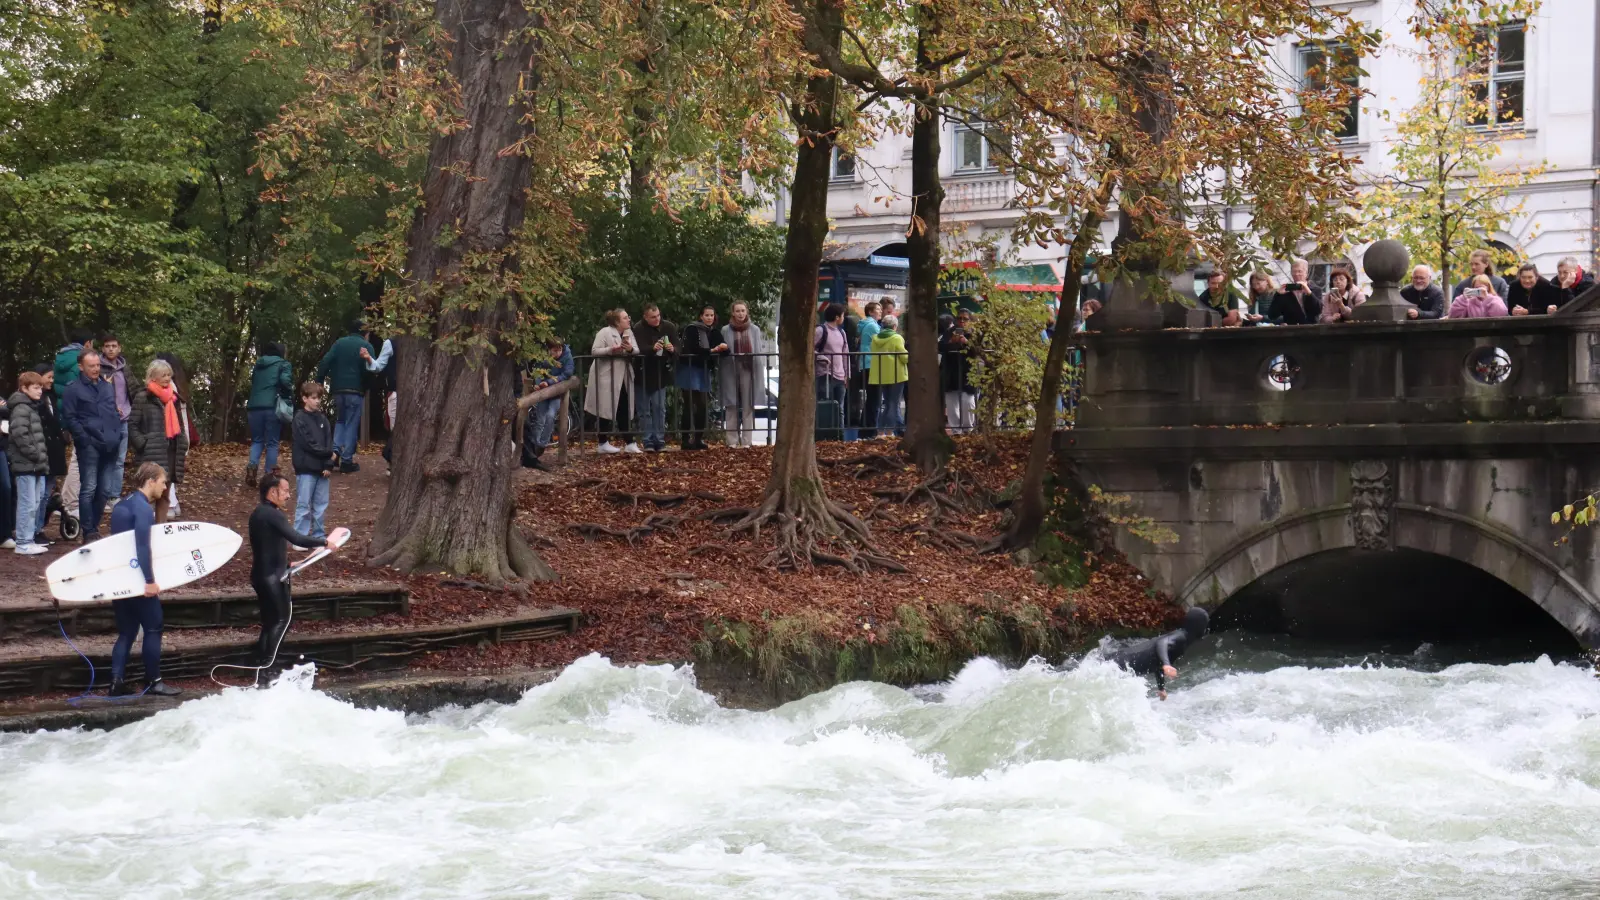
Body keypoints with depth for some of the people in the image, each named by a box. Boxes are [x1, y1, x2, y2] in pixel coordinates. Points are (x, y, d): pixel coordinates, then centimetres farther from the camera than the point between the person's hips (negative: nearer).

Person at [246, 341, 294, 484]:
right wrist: (290, 397, 1)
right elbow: (285, 380, -12)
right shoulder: (283, 364, 5)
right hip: (272, 407, -4)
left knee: (257, 440, 15)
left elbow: (253, 383, 22)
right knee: (272, 442, 4)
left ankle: (252, 466, -10)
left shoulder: (258, 365, 22)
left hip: (254, 406, 4)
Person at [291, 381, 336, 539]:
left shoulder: (322, 419, 11)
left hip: (321, 468, 6)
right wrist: (328, 453, -8)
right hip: (306, 469, -6)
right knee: (304, 505, -4)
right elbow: (308, 444, -14)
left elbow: (329, 443, 6)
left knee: (321, 504, 9)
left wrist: (329, 465, -5)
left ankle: (319, 535, 18)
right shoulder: (299, 419, -7)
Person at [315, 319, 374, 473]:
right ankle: (347, 460, 0)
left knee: (340, 421, 21)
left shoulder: (339, 343, 6)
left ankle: (336, 449, 0)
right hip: (356, 391, -3)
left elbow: (325, 362, -1)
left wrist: (317, 380, 2)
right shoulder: (366, 346, -2)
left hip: (338, 390, 3)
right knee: (352, 425, 2)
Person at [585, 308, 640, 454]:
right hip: (606, 377, -7)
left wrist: (631, 349, -19)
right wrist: (611, 350, -30)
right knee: (605, 409, -2)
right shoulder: (604, 333, -11)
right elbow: (594, 351, -16)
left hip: (623, 378, 7)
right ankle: (603, 443, 4)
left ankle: (629, 443, 7)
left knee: (624, 410, 6)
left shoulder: (629, 332, 10)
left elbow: (637, 350, 4)